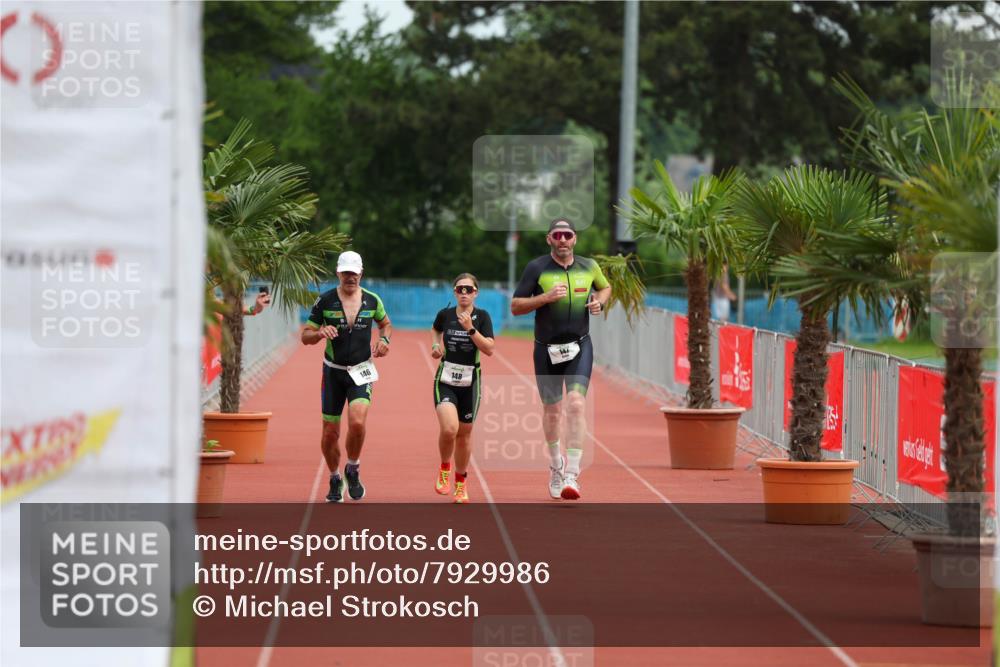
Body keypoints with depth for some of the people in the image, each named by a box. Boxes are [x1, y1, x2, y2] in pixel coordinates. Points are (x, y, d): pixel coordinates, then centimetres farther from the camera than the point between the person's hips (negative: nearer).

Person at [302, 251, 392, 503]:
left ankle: (353, 470, 3)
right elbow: (306, 336, -1)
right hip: (333, 371, 0)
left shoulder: (372, 300, 0)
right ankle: (335, 480, 26)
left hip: (361, 371, 0)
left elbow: (386, 323, 20)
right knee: (330, 432, 2)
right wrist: (321, 333, -23)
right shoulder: (325, 301, -4)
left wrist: (384, 339, -2)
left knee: (357, 422, -23)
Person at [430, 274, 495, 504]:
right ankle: (444, 468, 8)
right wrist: (436, 345, 5)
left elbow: (489, 349, -15)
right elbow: (435, 330, 24)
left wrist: (471, 329, -22)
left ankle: (461, 482, 31)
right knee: (449, 428, -21)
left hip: (470, 381, 0)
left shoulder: (482, 317, -5)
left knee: (464, 434, 10)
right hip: (445, 380, 0)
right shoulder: (445, 314, 0)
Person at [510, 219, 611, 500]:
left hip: (580, 347, 0)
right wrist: (546, 297, -20)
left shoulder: (589, 266, 4)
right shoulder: (536, 268, -5)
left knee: (576, 404, -18)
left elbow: (605, 287, 25)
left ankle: (572, 475, -21)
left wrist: (599, 302, 3)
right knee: (552, 411, 10)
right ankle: (556, 465, 37)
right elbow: (515, 307, -6)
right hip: (546, 349, 0)